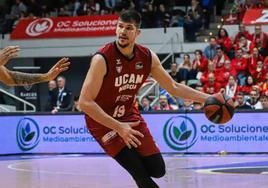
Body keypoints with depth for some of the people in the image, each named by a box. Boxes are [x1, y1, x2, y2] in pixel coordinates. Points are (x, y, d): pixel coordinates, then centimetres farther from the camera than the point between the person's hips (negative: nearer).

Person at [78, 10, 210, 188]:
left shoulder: (147, 57, -7)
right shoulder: (102, 59, -25)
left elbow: (173, 87, 6)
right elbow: (85, 102, -27)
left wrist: (207, 98, -1)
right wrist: (118, 127, -29)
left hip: (129, 115, 6)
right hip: (103, 122, -6)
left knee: (157, 170, 2)